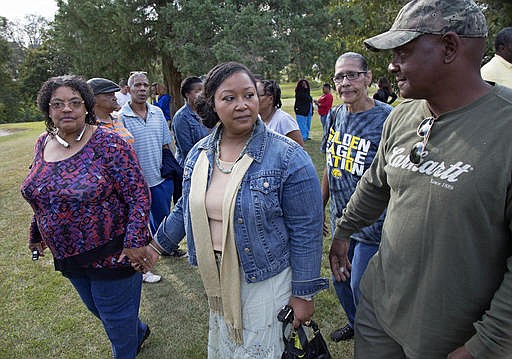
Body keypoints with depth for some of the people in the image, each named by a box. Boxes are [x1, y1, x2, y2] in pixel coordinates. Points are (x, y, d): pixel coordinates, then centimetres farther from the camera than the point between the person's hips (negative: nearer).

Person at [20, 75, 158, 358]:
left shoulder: (108, 143, -18)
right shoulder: (43, 144, 2)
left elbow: (139, 194, -20)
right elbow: (40, 196, 15)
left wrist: (136, 241, -26)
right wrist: (37, 233, 20)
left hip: (111, 255, -7)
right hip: (67, 257, 7)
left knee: (116, 316, 12)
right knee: (97, 308, 26)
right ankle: (139, 331, 53)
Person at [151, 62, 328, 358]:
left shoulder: (289, 158, -19)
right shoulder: (199, 153, -2)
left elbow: (306, 232, -16)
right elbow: (187, 208, 13)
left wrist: (303, 294, -11)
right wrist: (158, 244, 18)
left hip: (266, 277, -5)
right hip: (216, 276, 6)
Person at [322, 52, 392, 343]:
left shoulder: (388, 118, -17)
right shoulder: (335, 116, 3)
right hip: (339, 220, 7)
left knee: (361, 288, 6)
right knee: (341, 281, 21)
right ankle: (355, 325, 50)